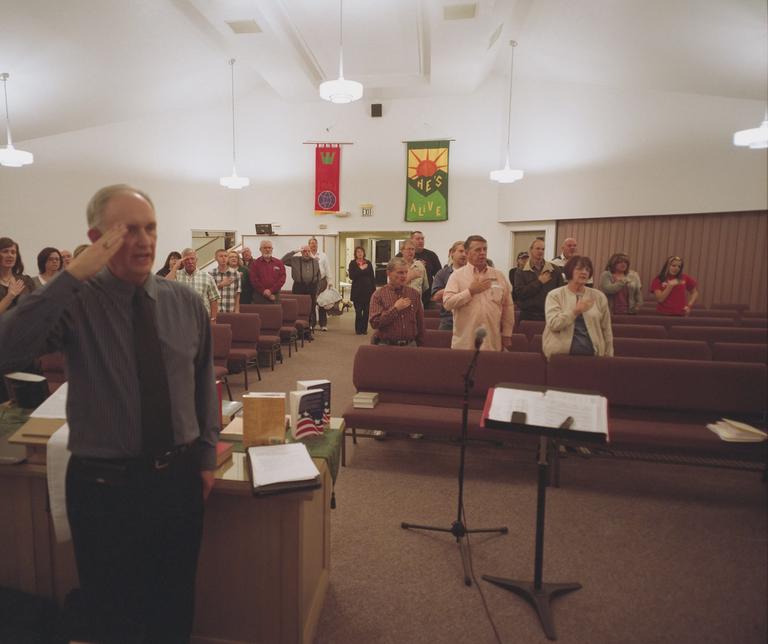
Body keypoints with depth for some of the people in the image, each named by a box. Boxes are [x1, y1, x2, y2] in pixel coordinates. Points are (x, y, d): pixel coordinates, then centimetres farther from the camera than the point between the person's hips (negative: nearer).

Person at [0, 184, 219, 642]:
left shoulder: (186, 303, -3)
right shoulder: (76, 302, -11)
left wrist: (206, 455, 8)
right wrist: (73, 274, -31)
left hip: (179, 478, 3)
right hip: (104, 485, -2)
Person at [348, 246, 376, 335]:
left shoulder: (368, 263, 8)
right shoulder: (352, 263, 4)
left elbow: (372, 277, 7)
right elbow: (351, 276, -7)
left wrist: (374, 290, 2)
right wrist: (360, 269, -12)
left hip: (367, 290, 2)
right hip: (357, 291, -2)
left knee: (366, 311, 2)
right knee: (358, 311, -4)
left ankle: (364, 329, 12)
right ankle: (358, 329, 8)